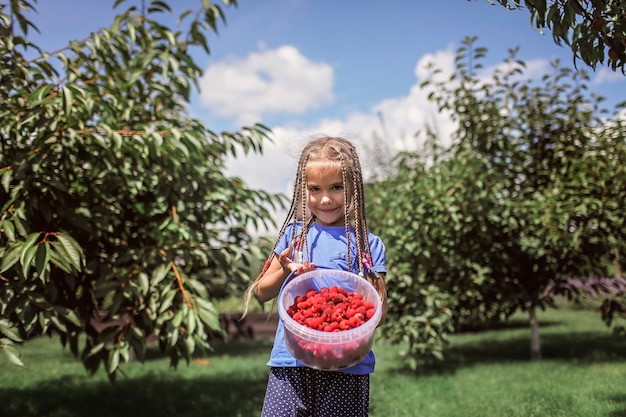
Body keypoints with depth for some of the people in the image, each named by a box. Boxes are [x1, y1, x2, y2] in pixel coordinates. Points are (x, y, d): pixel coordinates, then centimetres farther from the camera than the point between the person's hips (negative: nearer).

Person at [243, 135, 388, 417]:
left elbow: (379, 312, 3)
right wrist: (285, 273, -9)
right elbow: (261, 294, 10)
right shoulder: (294, 234, 8)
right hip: (291, 362, 1)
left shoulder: (368, 245, 4)